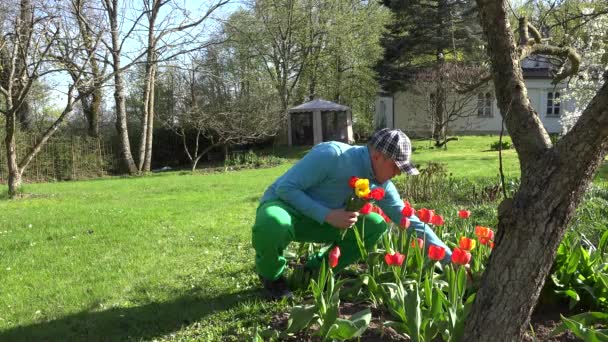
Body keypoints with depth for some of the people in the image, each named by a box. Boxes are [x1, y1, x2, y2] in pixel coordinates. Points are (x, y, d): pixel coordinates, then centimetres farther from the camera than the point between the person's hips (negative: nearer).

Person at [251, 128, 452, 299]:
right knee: (273, 224, -42)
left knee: (376, 226, -9)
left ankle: (314, 271, 5)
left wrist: (449, 257, -4)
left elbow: (409, 221, -1)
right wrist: (328, 215, -32)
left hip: (320, 220, 6)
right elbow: (286, 188, -25)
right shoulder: (331, 154, -29)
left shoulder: (381, 185, -7)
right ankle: (272, 276, -7)